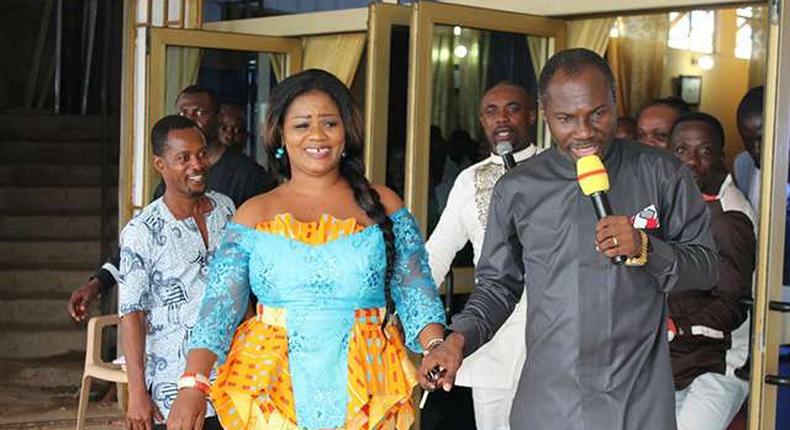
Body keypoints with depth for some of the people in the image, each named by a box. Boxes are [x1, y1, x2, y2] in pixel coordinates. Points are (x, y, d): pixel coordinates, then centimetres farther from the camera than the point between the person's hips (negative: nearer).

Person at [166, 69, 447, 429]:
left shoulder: (382, 206, 5)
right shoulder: (254, 215, 5)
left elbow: (415, 293, 2)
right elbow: (220, 305, -2)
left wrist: (436, 348, -17)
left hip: (366, 393, 0)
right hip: (270, 392, 0)